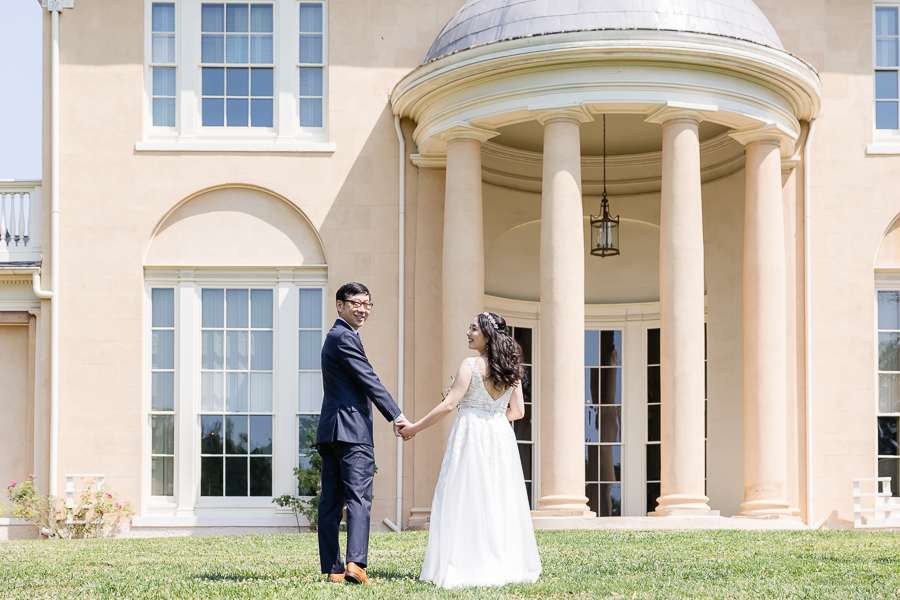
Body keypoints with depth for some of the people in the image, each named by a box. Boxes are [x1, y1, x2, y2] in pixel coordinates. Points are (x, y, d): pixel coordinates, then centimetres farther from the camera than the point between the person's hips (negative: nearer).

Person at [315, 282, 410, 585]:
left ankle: (333, 568, 6)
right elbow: (369, 380, -14)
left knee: (331, 501, 5)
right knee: (359, 497, -13)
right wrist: (397, 416, -12)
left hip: (330, 430, 10)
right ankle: (355, 562, -23)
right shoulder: (344, 337, -9)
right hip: (352, 429, -10)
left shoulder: (335, 336, 24)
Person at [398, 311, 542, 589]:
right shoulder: (510, 368, 7)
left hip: (471, 434, -6)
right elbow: (517, 411, 8)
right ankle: (505, 563, 11)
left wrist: (415, 428, -5)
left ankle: (469, 566, -5)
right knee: (500, 498, 10)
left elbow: (448, 405, -12)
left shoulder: (471, 365, -10)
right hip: (501, 436, 6)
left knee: (467, 499, -2)